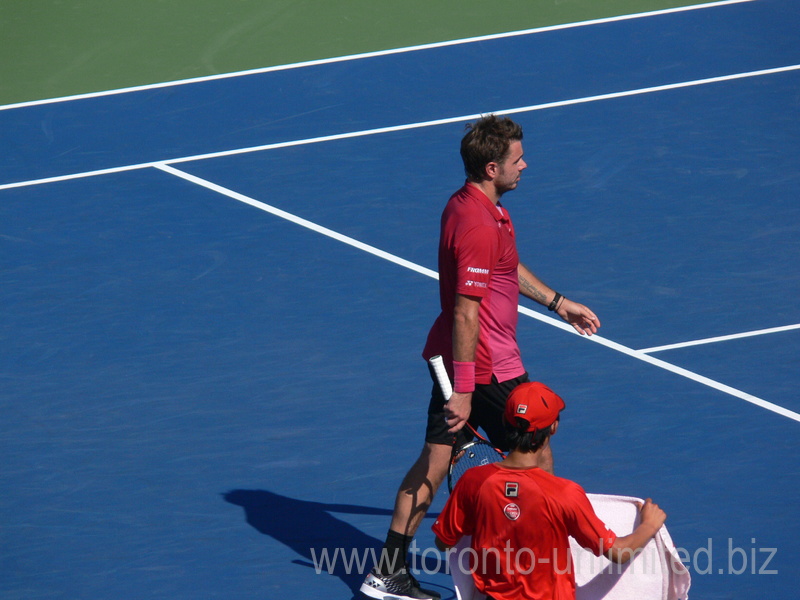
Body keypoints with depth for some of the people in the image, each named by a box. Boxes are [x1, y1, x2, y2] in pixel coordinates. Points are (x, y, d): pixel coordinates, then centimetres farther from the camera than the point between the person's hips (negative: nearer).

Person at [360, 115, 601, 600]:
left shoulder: (467, 205, 8)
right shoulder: (479, 227, -26)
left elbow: (509, 267, 26)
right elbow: (466, 313, -27)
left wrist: (557, 302, 31)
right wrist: (463, 389, -26)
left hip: (451, 359, 10)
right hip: (487, 368, -10)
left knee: (436, 459, 11)